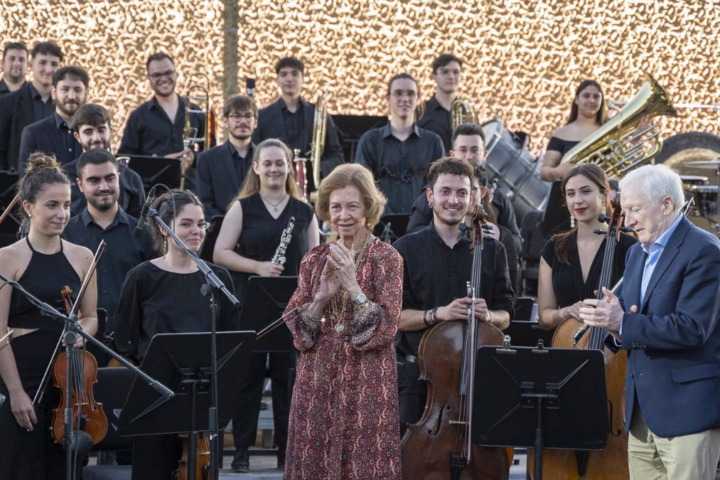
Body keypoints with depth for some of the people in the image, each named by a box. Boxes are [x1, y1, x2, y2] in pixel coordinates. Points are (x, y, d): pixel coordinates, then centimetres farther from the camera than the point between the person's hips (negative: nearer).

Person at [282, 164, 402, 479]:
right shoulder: (315, 260, 7)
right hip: (319, 379, 4)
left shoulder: (386, 258, -4)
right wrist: (322, 296, -14)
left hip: (368, 380, -3)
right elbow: (297, 329, 3)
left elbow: (386, 328, -11)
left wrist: (353, 286, -20)